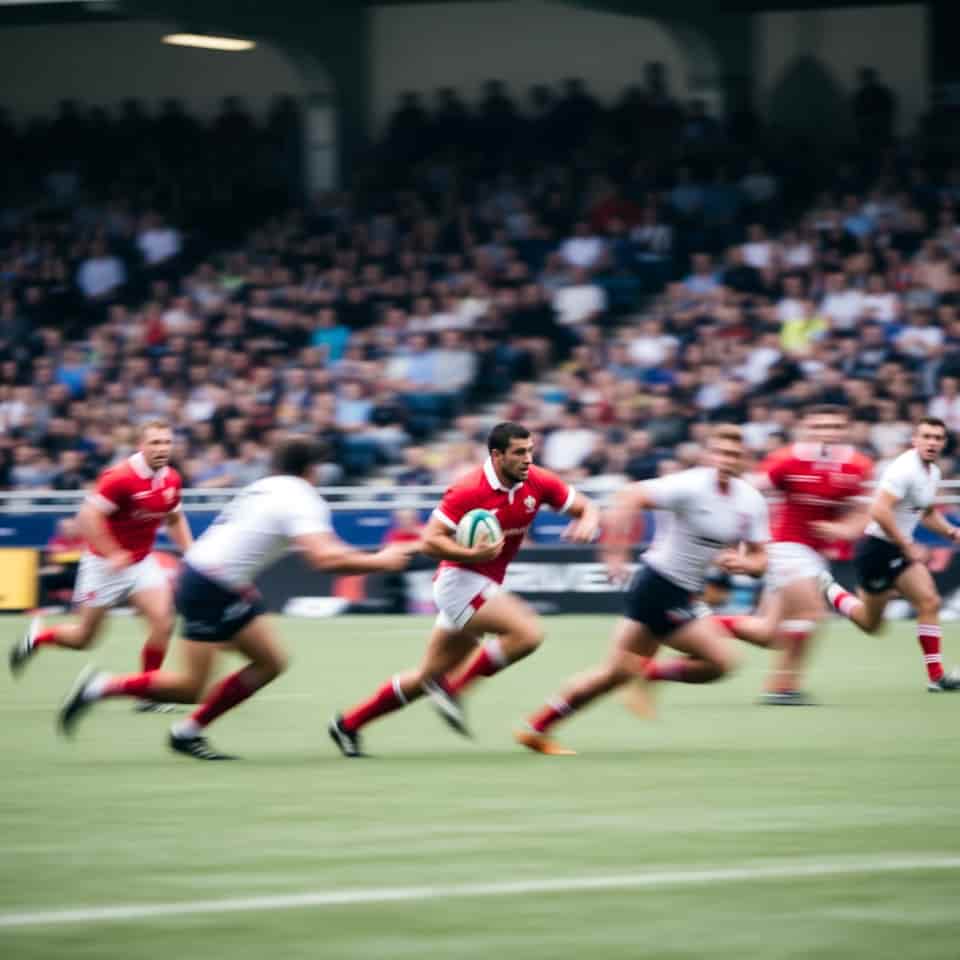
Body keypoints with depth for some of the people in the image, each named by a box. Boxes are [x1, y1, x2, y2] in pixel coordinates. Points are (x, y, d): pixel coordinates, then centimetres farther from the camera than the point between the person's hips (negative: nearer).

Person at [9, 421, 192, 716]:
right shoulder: (121, 478, -25)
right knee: (84, 638, 5)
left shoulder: (171, 480, -3)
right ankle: (37, 636, 37)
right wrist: (113, 554, -28)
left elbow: (174, 519, 16)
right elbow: (88, 516, -26)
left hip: (141, 562, 5)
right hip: (105, 563, -5)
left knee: (163, 621, -15)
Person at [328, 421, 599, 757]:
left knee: (431, 674, 13)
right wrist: (472, 554, -32)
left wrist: (586, 524, -15)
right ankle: (452, 688, -12)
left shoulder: (537, 483, -1)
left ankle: (348, 723, 25)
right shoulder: (469, 490, -19)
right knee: (527, 632, -25)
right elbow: (431, 541, -18)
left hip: (486, 588, 7)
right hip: (460, 581, -7)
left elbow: (586, 508, 8)